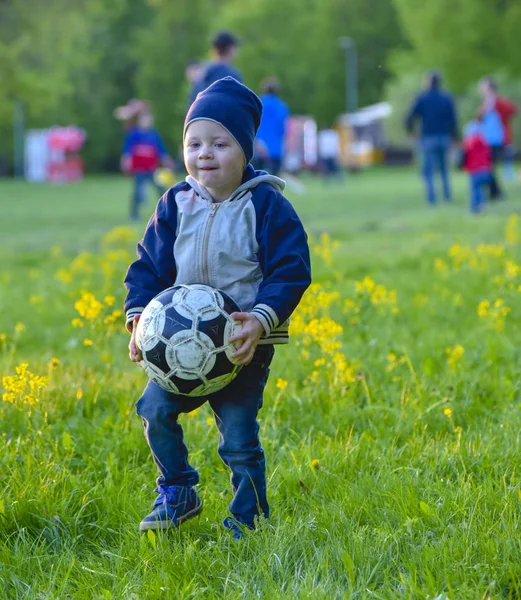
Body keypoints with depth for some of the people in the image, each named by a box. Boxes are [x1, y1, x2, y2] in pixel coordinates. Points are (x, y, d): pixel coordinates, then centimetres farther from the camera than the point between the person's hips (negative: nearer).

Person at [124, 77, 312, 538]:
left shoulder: (267, 205, -8)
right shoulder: (176, 204, 4)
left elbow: (292, 271, -10)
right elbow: (148, 266, 8)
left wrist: (262, 319, -24)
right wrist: (139, 317, -7)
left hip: (245, 345, -4)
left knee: (238, 437, -4)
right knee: (155, 408, -11)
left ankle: (247, 521, 15)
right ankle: (178, 494, 12)